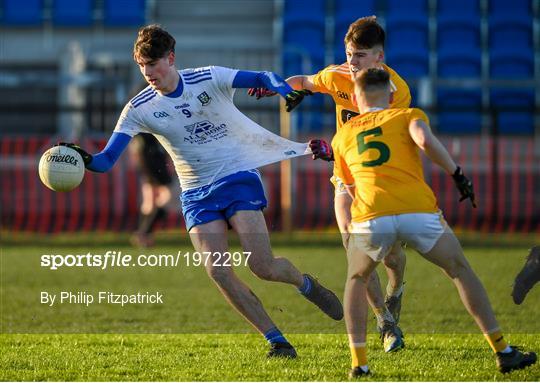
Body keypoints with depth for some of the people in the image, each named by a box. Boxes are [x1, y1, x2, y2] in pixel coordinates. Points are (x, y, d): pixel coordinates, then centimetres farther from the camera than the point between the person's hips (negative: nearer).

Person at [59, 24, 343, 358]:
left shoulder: (209, 79, -10)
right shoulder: (139, 109, -5)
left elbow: (263, 77, -13)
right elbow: (107, 160, -9)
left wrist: (284, 89, -35)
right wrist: (86, 160, -32)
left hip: (238, 178, -3)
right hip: (197, 195, 3)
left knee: (263, 267, -14)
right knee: (218, 273, -14)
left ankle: (306, 284, 21)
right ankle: (278, 341, -2)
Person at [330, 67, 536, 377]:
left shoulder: (342, 136, 26)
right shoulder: (408, 115, 18)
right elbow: (425, 140, -4)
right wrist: (458, 175, 3)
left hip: (370, 218, 1)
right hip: (418, 212, -1)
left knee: (356, 280, 28)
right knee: (461, 271, 20)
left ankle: (359, 362, 14)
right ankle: (503, 351, 17)